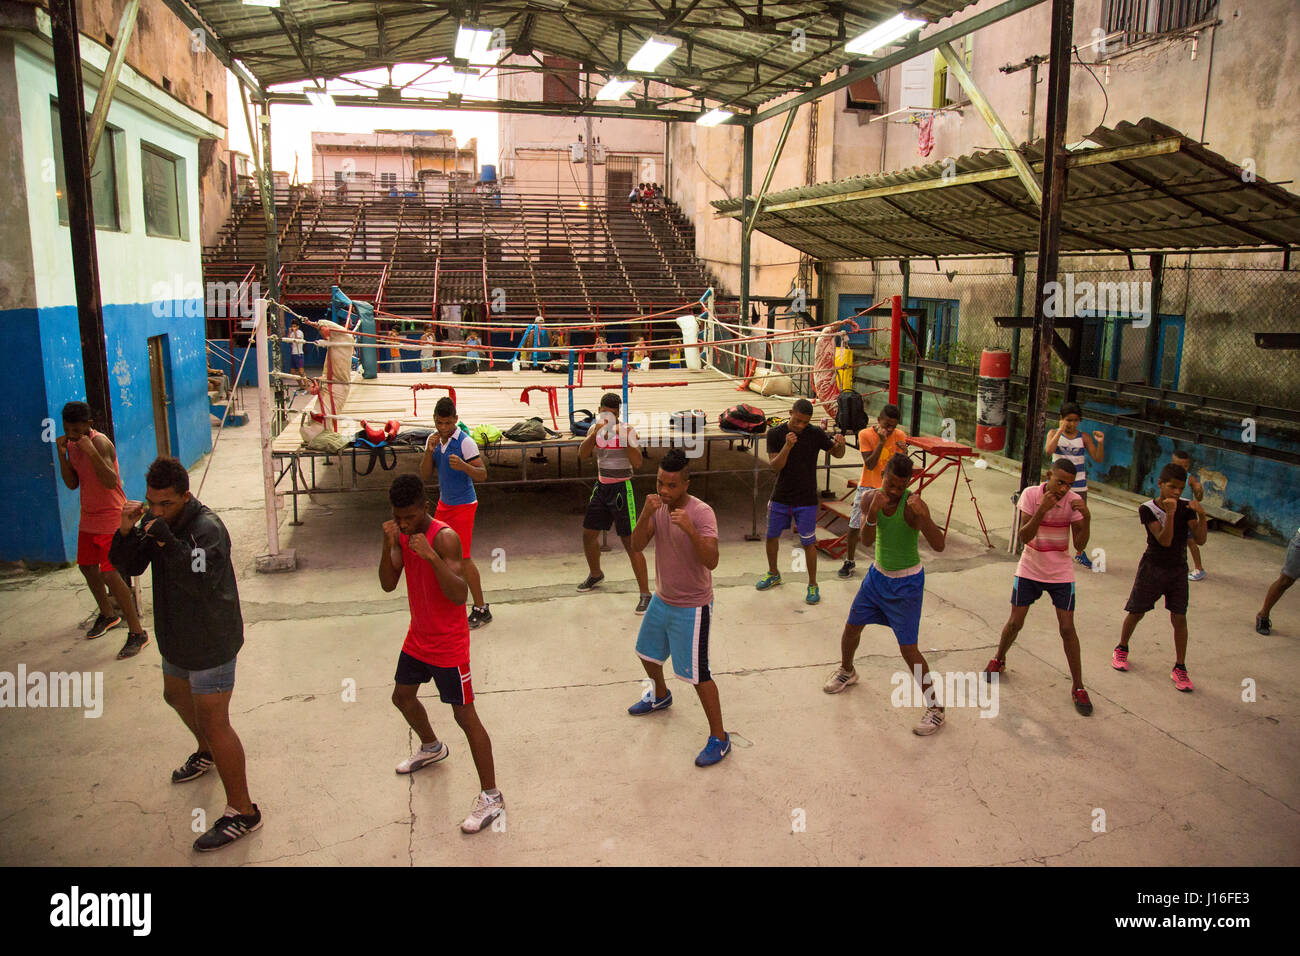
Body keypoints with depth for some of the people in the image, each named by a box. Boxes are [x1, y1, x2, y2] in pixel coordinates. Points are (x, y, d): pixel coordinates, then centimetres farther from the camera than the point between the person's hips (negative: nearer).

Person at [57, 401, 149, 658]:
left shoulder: (100, 443, -20)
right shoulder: (71, 444, 4)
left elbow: (111, 482, -31)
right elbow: (72, 483, 1)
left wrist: (92, 452, -39)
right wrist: (62, 454, -11)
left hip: (111, 518, -9)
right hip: (88, 517, 9)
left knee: (109, 574, -13)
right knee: (86, 566, 20)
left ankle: (137, 632, -5)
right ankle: (107, 615, 43)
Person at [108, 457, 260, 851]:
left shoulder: (207, 529, -27)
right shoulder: (156, 521, 0)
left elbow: (201, 583, -36)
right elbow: (130, 565, 0)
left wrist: (167, 541, -42)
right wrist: (126, 531, -18)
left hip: (210, 643, -10)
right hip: (177, 637, 10)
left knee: (213, 721, -7)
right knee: (177, 696, 30)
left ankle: (242, 812, 3)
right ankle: (206, 753, 60)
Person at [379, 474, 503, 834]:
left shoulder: (445, 537, -25)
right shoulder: (402, 534, -1)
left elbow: (460, 595, -32)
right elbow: (388, 584, -5)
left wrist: (432, 556, -42)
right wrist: (388, 545, -20)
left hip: (449, 644, -8)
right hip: (418, 638, 8)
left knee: (465, 716, -6)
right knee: (402, 696, 24)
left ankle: (491, 797, 3)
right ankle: (432, 747, 53)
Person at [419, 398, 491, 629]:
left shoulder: (465, 442, -18)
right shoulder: (433, 440, 2)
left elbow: (482, 474, -21)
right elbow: (425, 475, 1)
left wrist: (463, 466, -39)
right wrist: (429, 452, -15)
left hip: (463, 505, -7)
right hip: (444, 503, 7)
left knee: (462, 556, -8)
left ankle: (481, 609, 0)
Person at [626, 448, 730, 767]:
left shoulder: (701, 513, -24)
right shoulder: (658, 507, -4)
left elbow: (711, 561, -34)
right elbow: (636, 546, -12)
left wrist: (690, 529, -48)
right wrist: (645, 515, -29)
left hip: (692, 606, -7)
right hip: (662, 598, 7)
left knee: (697, 673, -4)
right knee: (647, 652, 25)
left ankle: (720, 739, 10)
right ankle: (660, 696, 55)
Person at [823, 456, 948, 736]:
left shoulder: (912, 504, -24)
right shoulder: (871, 498, -9)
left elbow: (939, 545, -33)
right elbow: (866, 541, -20)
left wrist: (922, 515, -49)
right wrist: (873, 511, -37)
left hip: (906, 583, -5)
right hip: (878, 575, 6)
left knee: (908, 648, -6)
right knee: (851, 627, 17)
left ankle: (935, 708, 10)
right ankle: (847, 671, 47)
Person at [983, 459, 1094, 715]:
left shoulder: (1074, 501, -13)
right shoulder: (1031, 494, -15)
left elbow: (1080, 546, -14)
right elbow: (1024, 537, -21)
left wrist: (1086, 518, -29)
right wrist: (1042, 510, -34)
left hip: (1061, 573, 0)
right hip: (1030, 570, 0)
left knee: (1067, 628, -3)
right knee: (1015, 622, 6)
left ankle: (1077, 686, 11)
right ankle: (999, 660, 35)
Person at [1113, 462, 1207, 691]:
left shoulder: (1185, 507, -6)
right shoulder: (1148, 509, -15)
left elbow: (1200, 539, -12)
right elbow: (1165, 540, -24)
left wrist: (1202, 515, -26)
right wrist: (1170, 513, -35)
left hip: (1178, 570, 2)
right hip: (1152, 568, -2)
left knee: (1179, 618, -2)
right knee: (1136, 613, 9)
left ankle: (1180, 668, 8)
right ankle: (1122, 649, 33)